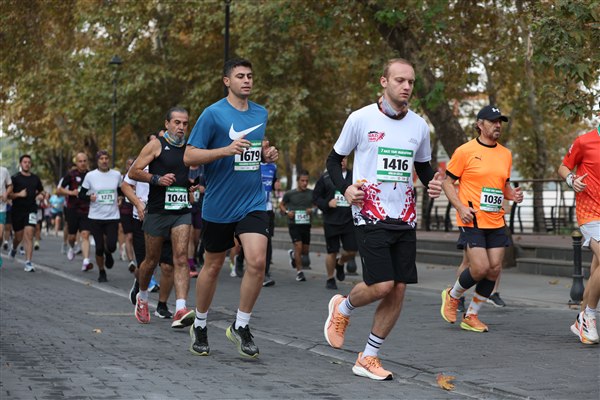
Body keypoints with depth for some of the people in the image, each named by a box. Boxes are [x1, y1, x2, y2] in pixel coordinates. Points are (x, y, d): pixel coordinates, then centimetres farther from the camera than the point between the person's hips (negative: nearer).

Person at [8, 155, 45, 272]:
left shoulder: (35, 178, 10)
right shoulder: (15, 178, -1)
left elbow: (41, 191, 24)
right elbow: (8, 194, -3)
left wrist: (40, 195, 3)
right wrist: (19, 194, -18)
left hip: (31, 210, 1)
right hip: (17, 210, -1)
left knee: (29, 235, -13)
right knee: (19, 237, 9)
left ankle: (28, 263, -14)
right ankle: (14, 248, 46)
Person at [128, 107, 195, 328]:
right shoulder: (156, 145, -2)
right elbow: (133, 172, -5)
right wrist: (156, 179, -17)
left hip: (182, 211, 3)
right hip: (157, 210, -3)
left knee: (181, 257, -13)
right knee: (152, 260, 9)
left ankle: (181, 310, -23)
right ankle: (142, 297, 36)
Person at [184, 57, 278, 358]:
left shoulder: (261, 113, 9)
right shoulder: (213, 114, -9)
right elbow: (189, 156, -11)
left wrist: (267, 154, 3)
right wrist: (226, 150, -23)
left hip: (253, 203, 3)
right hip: (218, 206, -3)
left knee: (257, 261, -14)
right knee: (212, 266, 9)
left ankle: (241, 326, 3)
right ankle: (199, 326, 30)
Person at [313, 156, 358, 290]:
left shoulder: (353, 176, 8)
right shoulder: (325, 178, 3)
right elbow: (316, 197, 5)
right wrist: (327, 204, -11)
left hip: (349, 220, 2)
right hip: (331, 222, -2)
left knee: (352, 251, -3)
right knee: (332, 252, 2)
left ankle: (340, 264, 30)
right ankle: (330, 279, 21)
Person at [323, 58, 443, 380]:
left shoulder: (419, 125, 9)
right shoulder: (361, 118, -4)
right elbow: (334, 159, 5)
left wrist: (432, 185, 0)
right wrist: (345, 188, -13)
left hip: (405, 220, 5)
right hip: (370, 216, -5)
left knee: (398, 290, 0)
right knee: (382, 285, -16)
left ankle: (367, 359, 13)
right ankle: (342, 308, 18)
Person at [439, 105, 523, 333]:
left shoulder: (506, 154, 13)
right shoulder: (465, 151, -5)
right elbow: (447, 182, -2)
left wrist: (512, 194, 2)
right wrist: (461, 207, -15)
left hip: (496, 222, 6)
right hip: (472, 221, -6)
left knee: (494, 269, 0)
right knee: (480, 268, -14)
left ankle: (471, 316, 14)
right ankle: (452, 296, 15)